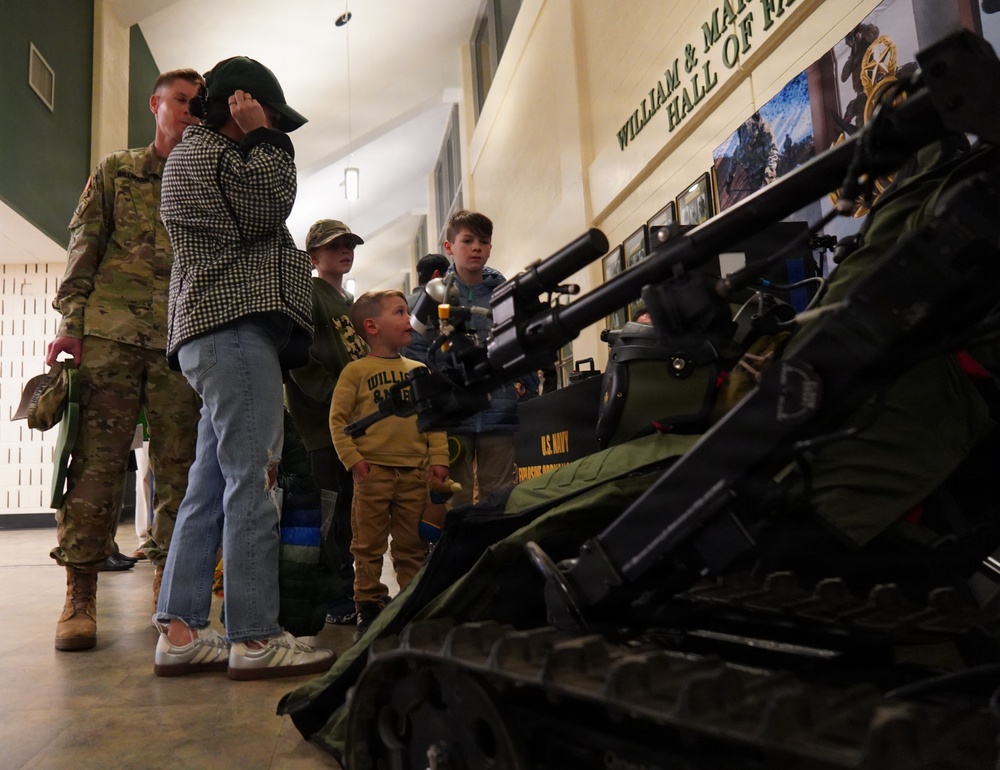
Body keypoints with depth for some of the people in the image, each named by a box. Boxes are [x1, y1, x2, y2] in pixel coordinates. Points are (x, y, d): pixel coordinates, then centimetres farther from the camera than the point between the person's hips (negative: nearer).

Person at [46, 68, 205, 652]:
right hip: (110, 332, -1)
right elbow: (84, 247, 10)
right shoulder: (116, 171, 17)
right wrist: (70, 322, -1)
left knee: (180, 463, -1)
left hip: (183, 339, 1)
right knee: (97, 458, -5)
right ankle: (81, 596, 1)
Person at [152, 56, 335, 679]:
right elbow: (269, 207, -8)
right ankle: (255, 639, -12)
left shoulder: (206, 154, 33)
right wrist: (263, 137, 0)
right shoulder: (203, 149, 3)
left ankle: (180, 632, 7)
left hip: (219, 336, 11)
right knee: (253, 481, -14)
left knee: (211, 487, 5)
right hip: (234, 327, -11)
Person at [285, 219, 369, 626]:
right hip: (323, 422, -8)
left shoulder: (351, 302, 22)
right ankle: (334, 598, 2)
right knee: (331, 512, -6)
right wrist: (337, 394, -19)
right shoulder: (307, 295, -2)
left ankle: (348, 591, 19)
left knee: (349, 511, 10)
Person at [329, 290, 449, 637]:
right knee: (368, 544, 4)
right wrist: (352, 459, -10)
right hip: (373, 471, -3)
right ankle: (368, 606, 15)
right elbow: (337, 419, -2)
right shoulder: (356, 371, 0)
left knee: (412, 545, 10)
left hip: (415, 472, 3)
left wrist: (439, 458, 1)